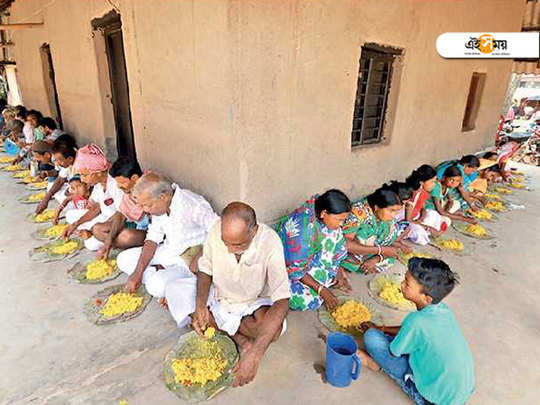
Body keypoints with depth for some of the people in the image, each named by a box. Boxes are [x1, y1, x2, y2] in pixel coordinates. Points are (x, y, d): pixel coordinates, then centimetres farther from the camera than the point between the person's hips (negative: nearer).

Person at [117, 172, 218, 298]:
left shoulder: (193, 206, -29)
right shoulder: (158, 206, -4)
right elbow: (152, 239, 2)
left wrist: (197, 260, -22)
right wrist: (138, 272, -4)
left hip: (190, 261, -8)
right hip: (168, 252, 8)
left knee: (158, 286, -29)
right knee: (123, 260, 4)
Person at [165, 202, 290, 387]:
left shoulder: (270, 243, -33)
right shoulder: (216, 231, -24)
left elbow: (282, 302, -37)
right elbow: (205, 269, -6)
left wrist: (255, 355, -44)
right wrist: (200, 305, -25)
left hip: (253, 302, -3)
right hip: (218, 295, 4)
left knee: (272, 329, -33)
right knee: (173, 290, -15)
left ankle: (219, 324, -4)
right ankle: (237, 336, -13)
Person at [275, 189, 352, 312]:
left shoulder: (320, 208, -16)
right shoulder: (302, 227, -38)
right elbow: (295, 269, -27)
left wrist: (338, 269, -5)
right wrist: (321, 290, -24)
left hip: (308, 253, 7)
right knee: (307, 301, -27)